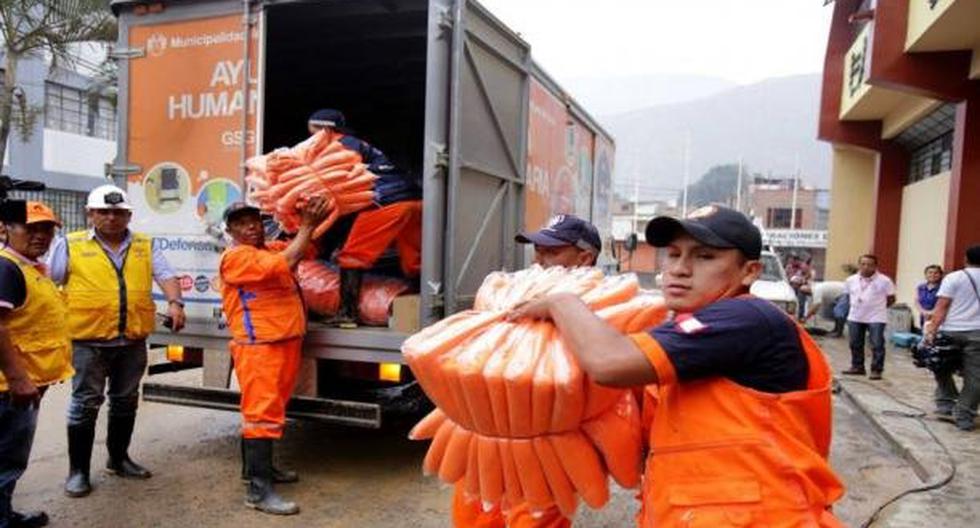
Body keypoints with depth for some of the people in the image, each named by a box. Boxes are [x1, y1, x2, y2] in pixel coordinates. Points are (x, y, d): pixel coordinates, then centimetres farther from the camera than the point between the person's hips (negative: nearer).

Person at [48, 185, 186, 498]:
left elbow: (166, 276, 3)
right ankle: (78, 470, 14)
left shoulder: (146, 246, 9)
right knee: (85, 404, 2)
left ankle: (118, 458, 30)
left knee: (125, 401, 14)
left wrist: (175, 302, -15)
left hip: (133, 340, 4)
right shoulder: (70, 245, 2)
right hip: (89, 339, -3)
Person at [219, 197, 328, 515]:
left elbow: (305, 247, 13)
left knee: (271, 408, 18)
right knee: (261, 412, -10)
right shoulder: (235, 257, -11)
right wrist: (307, 226, -15)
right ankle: (259, 490, -7)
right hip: (258, 346, -9)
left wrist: (312, 221, -7)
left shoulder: (272, 248, 17)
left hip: (285, 342, 9)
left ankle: (259, 466, 33)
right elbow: (284, 264, -22)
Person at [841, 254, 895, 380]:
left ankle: (876, 370, 3)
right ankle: (857, 367, 24)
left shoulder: (884, 281, -9)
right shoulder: (851, 280, 2)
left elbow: (891, 299, 0)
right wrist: (855, 306, 6)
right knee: (855, 344, 11)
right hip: (855, 317, 4)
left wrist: (878, 307, 0)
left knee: (877, 345, -4)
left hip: (876, 318, -4)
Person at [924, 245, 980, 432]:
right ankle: (964, 417, 5)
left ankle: (945, 406, 18)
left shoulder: (953, 278, 0)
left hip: (950, 330, -1)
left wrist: (932, 330, -9)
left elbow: (941, 307, -7)